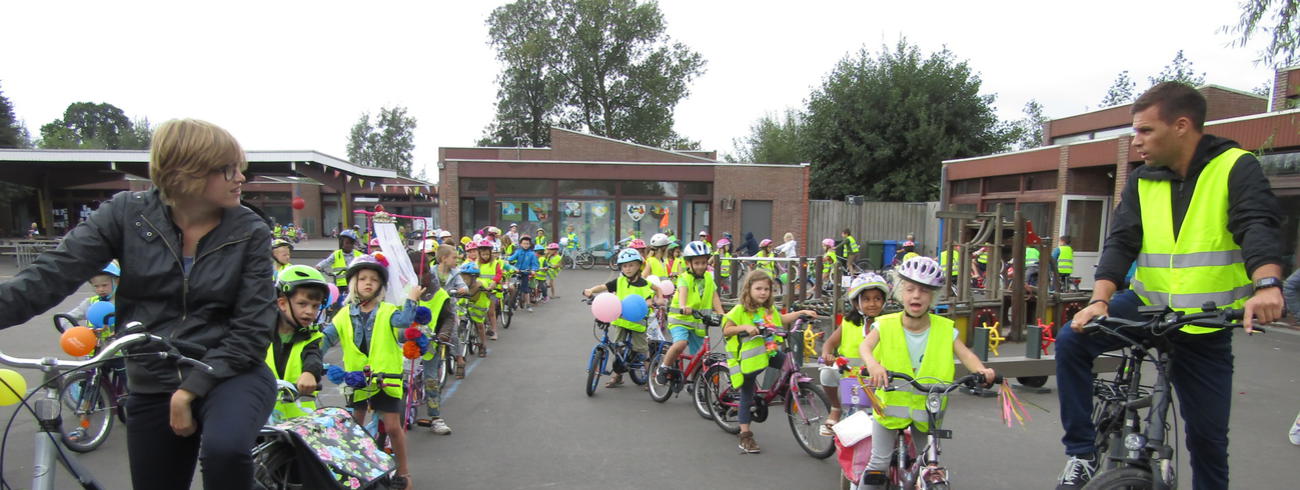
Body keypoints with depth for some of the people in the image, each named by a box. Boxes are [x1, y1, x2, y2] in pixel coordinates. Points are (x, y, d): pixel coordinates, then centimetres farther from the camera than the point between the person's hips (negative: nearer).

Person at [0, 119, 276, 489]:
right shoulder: (128, 214, -4)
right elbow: (54, 274, -10)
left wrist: (192, 389, -18)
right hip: (152, 385, 3)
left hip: (230, 374, -3)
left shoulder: (250, 232, -9)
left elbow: (253, 327, -11)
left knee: (224, 449, -33)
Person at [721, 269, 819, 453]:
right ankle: (745, 436, 9)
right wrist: (745, 327, -25)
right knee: (747, 397, 1)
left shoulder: (769, 310, 11)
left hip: (769, 353, 6)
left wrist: (802, 312, 20)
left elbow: (782, 319, 28)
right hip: (748, 358, -6)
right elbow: (726, 331, -11)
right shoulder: (740, 310, -9)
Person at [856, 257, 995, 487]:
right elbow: (865, 346, -27)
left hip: (926, 411, 2)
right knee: (878, 466, 4)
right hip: (891, 406, -2)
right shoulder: (885, 326, -12)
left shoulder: (945, 330, -6)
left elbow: (965, 354, -17)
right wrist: (872, 363, -50)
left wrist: (981, 370, -39)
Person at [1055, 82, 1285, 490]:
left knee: (1208, 437, 6)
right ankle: (1082, 454, -10)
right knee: (1071, 341, -23)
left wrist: (1267, 284, -42)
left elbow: (1259, 226, -22)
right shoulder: (1142, 182, 3)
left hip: (1206, 325, -2)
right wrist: (1100, 300, -23)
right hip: (1148, 304, 2)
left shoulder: (1236, 168, -6)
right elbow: (1121, 242, -7)